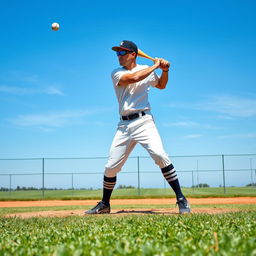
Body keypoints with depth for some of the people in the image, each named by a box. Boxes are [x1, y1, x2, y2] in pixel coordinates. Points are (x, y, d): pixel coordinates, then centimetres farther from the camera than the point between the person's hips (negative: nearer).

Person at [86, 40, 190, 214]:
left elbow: (161, 85, 28)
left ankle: (181, 200, -13)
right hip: (124, 125, 1)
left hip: (144, 121, -1)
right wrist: (155, 65, -7)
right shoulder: (117, 74, 5)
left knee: (160, 155, -22)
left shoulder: (146, 69, 11)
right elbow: (134, 78, -16)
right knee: (111, 167, 2)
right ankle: (104, 204, 23)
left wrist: (165, 70, 10)